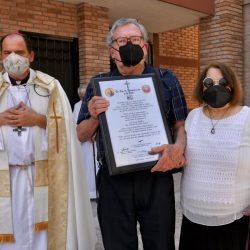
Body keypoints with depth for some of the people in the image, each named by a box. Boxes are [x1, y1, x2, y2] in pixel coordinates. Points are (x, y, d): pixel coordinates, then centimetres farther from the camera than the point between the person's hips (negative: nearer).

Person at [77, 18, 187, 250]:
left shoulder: (166, 79, 3)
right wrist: (94, 117, -15)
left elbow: (181, 125, 4)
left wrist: (178, 147, -18)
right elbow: (82, 136, 6)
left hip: (156, 177, 0)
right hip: (113, 180, 1)